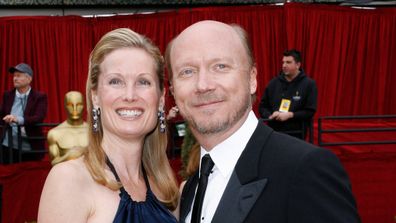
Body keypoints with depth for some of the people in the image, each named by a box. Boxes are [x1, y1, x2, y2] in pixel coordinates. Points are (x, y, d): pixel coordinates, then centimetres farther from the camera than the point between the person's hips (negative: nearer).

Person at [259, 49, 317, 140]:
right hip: (274, 133, 3)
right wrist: (270, 115, -9)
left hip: (296, 135, -3)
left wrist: (290, 115, -17)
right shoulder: (274, 83, 9)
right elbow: (262, 107, 13)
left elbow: (310, 111, -6)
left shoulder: (309, 84, -2)